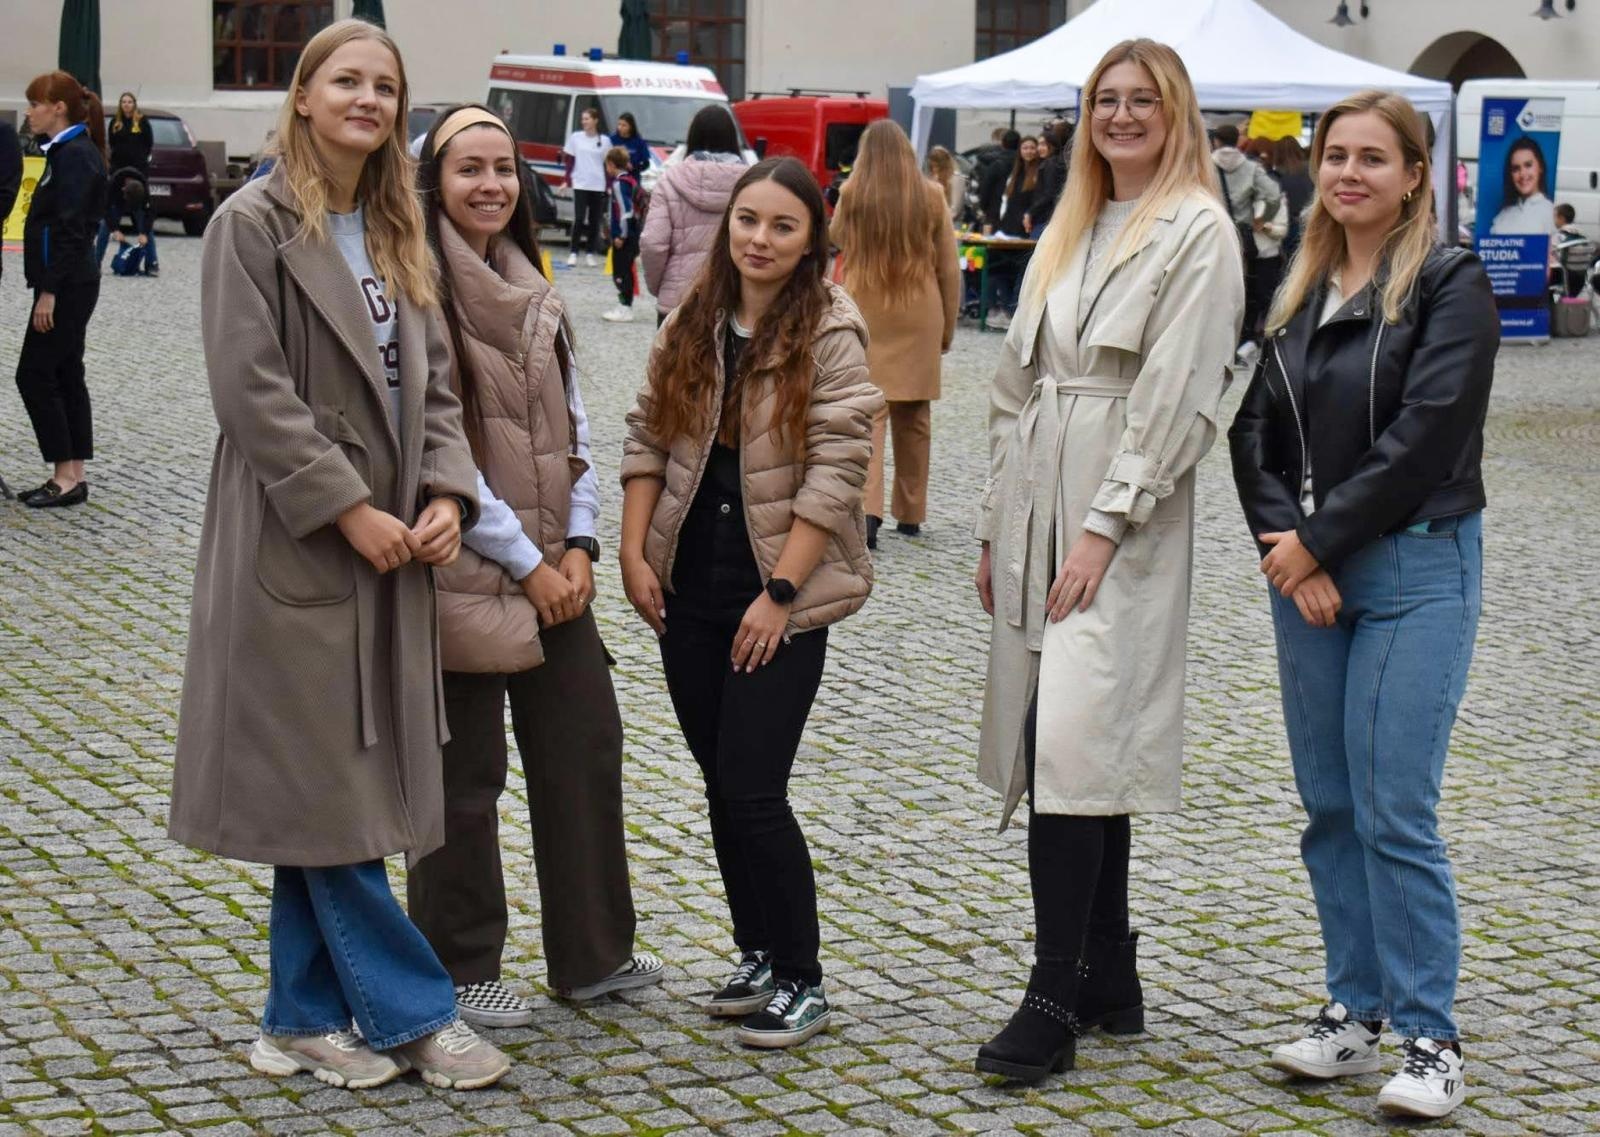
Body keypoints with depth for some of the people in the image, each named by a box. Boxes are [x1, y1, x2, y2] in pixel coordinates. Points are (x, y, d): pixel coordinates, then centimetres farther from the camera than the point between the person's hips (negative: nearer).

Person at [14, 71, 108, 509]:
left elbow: (68, 229, -21)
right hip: (69, 283, 10)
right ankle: (74, 476, 13)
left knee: (34, 375, -6)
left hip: (67, 285, -10)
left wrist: (48, 292, -22)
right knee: (65, 376, 10)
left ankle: (65, 477, -2)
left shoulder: (75, 156, -16)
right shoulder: (66, 152, 14)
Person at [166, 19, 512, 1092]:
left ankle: (306, 1019, 17)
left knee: (332, 788, 10)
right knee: (320, 785, -2)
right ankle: (413, 1013, 3)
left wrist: (446, 493, -4)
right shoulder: (254, 224, -7)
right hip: (296, 546, -7)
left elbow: (431, 382, 13)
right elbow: (249, 388, -14)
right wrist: (348, 510, -17)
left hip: (390, 549, 7)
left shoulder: (397, 235, 15)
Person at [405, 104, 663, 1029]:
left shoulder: (535, 293, 13)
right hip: (465, 571, -7)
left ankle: (595, 952, 25)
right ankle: (461, 971, 16)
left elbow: (572, 425, 13)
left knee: (587, 745, 11)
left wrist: (579, 545, -1)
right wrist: (525, 561, -14)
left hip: (554, 569, 7)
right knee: (466, 775, 2)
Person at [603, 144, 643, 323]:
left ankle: (625, 309, -7)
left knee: (621, 272, -7)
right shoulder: (631, 180, 14)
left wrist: (621, 235, -18)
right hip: (632, 234, 10)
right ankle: (624, 307, 20)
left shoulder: (619, 183, -15)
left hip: (623, 236, -10)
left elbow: (626, 211, -22)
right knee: (625, 271, 14)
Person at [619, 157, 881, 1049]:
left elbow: (834, 473, -14)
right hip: (688, 584, 6)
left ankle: (802, 982, 3)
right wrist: (636, 552, 2)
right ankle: (758, 956, 25)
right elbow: (649, 437, 11)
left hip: (781, 594, -6)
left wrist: (780, 593, -16)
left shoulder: (832, 334, -9)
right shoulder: (693, 324, 8)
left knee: (752, 787, -9)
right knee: (721, 780, 11)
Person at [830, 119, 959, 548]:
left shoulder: (854, 193, -4)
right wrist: (948, 324, 14)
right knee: (914, 417, 13)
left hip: (866, 313, -2)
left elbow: (836, 239, 16)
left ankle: (868, 508, -22)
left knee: (868, 412, -5)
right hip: (920, 316, 2)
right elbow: (948, 267, 5)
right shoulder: (931, 195, 0)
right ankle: (910, 513, 22)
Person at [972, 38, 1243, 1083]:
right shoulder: (1068, 232, 18)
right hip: (1040, 512, 8)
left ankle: (1055, 1001, -11)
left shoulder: (1198, 231, -5)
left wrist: (1106, 525, -18)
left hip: (1124, 524, -7)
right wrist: (996, 524, 14)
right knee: (1083, 754, 10)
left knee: (1074, 748, -14)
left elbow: (1178, 398, -13)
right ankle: (1110, 983, 18)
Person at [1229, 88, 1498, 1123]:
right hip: (1305, 570, 6)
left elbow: (1422, 439, -16)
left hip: (1414, 571, -6)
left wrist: (1319, 540, -13)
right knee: (1330, 807, 9)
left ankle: (1429, 1038, 0)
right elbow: (1255, 429, 7)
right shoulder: (1300, 292, 12)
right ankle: (1357, 1012, 20)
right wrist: (1287, 547, -8)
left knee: (1396, 812, -9)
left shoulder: (1451, 285, -6)